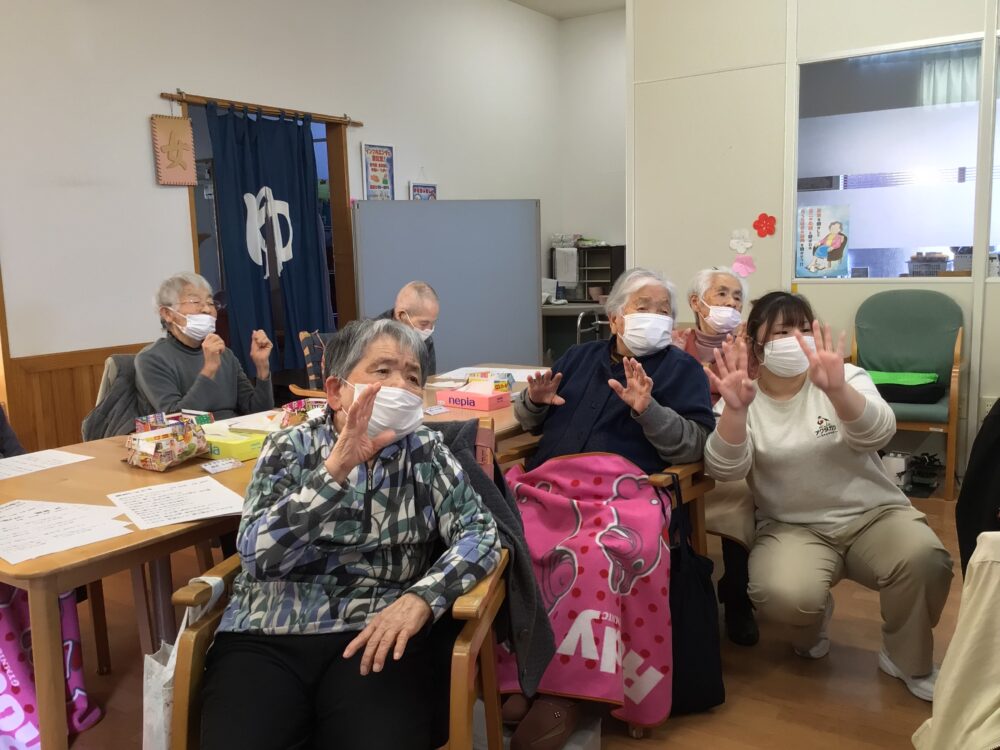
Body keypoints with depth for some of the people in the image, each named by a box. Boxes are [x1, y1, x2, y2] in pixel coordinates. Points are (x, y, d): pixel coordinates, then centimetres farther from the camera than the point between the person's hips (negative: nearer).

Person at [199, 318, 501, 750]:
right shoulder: (289, 448, 5)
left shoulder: (425, 452, 8)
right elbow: (258, 555, -9)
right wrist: (338, 467, -20)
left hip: (374, 634, 0)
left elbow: (480, 533, -3)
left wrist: (421, 597, -20)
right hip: (266, 636, 0)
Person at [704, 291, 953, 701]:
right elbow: (725, 469, -19)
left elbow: (877, 434, -21)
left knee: (925, 559, -29)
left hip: (873, 516, 1)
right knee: (783, 594, -31)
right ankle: (812, 621, 10)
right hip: (792, 528, -1)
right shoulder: (746, 401, -2)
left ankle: (908, 661, 2)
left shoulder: (846, 377, 0)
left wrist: (836, 389, -42)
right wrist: (735, 410, -38)